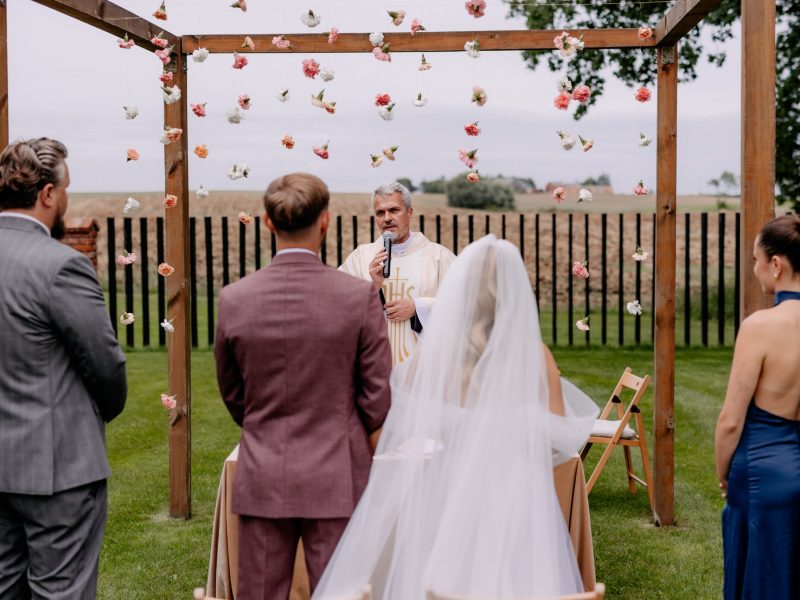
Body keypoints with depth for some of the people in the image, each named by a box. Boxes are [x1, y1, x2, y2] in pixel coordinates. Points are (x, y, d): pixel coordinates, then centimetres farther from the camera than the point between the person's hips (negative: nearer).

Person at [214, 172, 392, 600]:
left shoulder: (234, 300, -7)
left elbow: (232, 393, 7)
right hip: (337, 480, -1)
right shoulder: (359, 297, -12)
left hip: (261, 479, 2)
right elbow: (378, 396, -5)